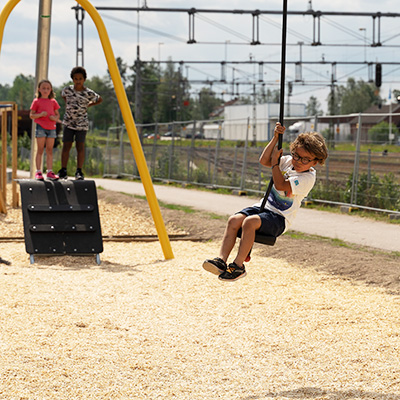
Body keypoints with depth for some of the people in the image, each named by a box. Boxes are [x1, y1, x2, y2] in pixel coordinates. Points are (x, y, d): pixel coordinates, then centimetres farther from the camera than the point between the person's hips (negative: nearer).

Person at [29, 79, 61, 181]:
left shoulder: (53, 102, 11)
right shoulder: (37, 101, 1)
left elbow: (57, 114, 15)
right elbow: (31, 115, 0)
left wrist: (55, 118, -8)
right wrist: (40, 114, -17)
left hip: (51, 128, 3)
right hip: (41, 127, -3)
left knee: (49, 150, 5)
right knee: (40, 150, -2)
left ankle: (50, 172, 7)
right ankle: (38, 172, 0)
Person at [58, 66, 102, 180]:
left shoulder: (89, 93, -8)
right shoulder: (67, 90, -2)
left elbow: (100, 100, 11)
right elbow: (63, 95, 23)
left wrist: (87, 105, 6)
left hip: (82, 123, -2)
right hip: (68, 122, 2)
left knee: (80, 147, -4)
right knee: (66, 146, 1)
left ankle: (79, 172, 2)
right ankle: (63, 171, 7)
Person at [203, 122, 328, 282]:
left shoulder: (308, 178, -14)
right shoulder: (289, 161, 9)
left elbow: (280, 185, -21)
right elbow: (264, 161, 6)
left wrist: (275, 160, -12)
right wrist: (275, 139, -2)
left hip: (279, 217, -7)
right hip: (264, 207, 7)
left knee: (250, 221, -34)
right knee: (234, 219, -20)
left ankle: (238, 265, -28)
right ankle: (221, 260, -26)